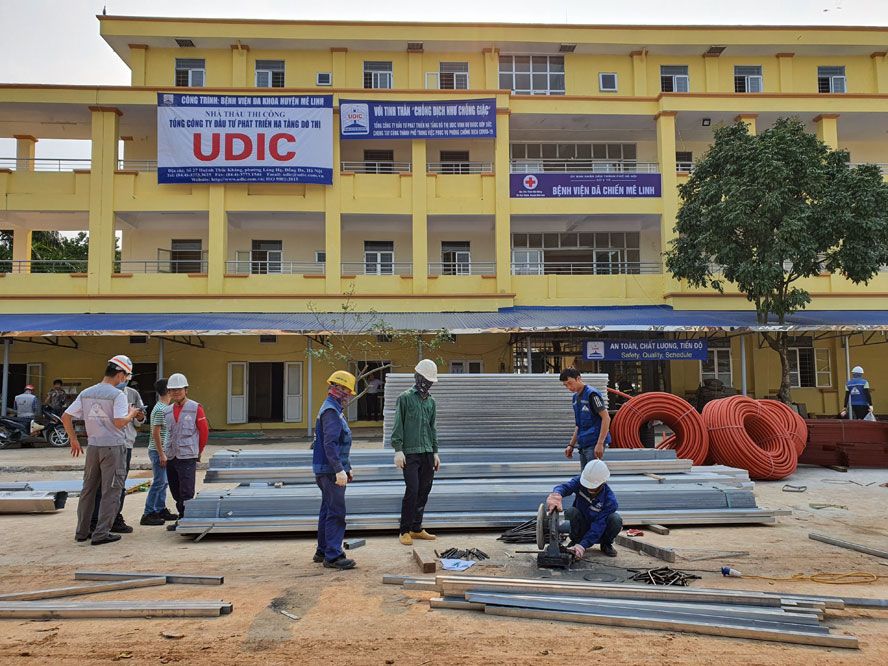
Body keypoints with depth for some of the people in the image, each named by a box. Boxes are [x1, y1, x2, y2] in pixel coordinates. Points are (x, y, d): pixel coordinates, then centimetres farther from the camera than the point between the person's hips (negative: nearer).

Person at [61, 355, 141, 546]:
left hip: (93, 447, 6)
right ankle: (101, 534, 1)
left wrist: (74, 440, 16)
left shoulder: (86, 393, 6)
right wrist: (131, 414, -4)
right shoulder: (117, 395, -13)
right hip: (113, 447, -6)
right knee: (111, 491, 1)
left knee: (88, 489, 16)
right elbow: (119, 422, -23)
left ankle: (82, 531, 24)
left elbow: (66, 417, 7)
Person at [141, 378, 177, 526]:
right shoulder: (160, 409, -17)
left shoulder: (162, 408, 14)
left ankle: (161, 510, 21)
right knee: (158, 483, -6)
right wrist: (162, 454, -20)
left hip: (161, 450, 10)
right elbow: (155, 433, -21)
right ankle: (148, 514, -2)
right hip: (158, 451, -10)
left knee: (163, 482, 14)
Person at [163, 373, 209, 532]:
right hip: (171, 458, 6)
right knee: (176, 493, 12)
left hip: (187, 458, -6)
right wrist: (166, 453, 17)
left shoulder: (195, 408, -4)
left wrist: (198, 452, 8)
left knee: (186, 493, -8)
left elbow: (204, 431, 2)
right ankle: (181, 520, 24)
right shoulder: (167, 411, 11)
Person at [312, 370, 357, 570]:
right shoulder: (331, 411, -16)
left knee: (328, 510, 15)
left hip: (330, 470, 11)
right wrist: (339, 470, -27)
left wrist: (347, 468, 26)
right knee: (336, 512, -8)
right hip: (330, 471, -11)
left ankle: (323, 551, 24)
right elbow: (330, 444, -24)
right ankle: (333, 556, -5)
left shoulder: (334, 410, 18)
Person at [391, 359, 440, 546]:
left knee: (424, 490, 7)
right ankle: (405, 531, 0)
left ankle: (416, 529, 17)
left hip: (427, 453, 6)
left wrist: (435, 453, 16)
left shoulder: (431, 401, 16)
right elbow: (398, 425, -5)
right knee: (412, 490, -10)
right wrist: (398, 450, -12)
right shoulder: (405, 397, -1)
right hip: (410, 453, -6)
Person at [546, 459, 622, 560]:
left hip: (599, 533, -1)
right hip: (582, 528, 1)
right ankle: (575, 540, -3)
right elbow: (565, 487, -38)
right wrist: (556, 495, -64)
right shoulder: (580, 481, -18)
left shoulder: (610, 500, -26)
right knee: (571, 512, -30)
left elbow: (598, 527, -31)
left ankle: (606, 544, 0)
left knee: (616, 519, -31)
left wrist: (582, 546, -42)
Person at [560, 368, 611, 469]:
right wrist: (571, 445, 18)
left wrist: (600, 443, -23)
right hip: (583, 445, 9)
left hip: (594, 445, -9)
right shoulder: (576, 397, 16)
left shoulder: (592, 394, -11)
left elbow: (606, 418, -16)